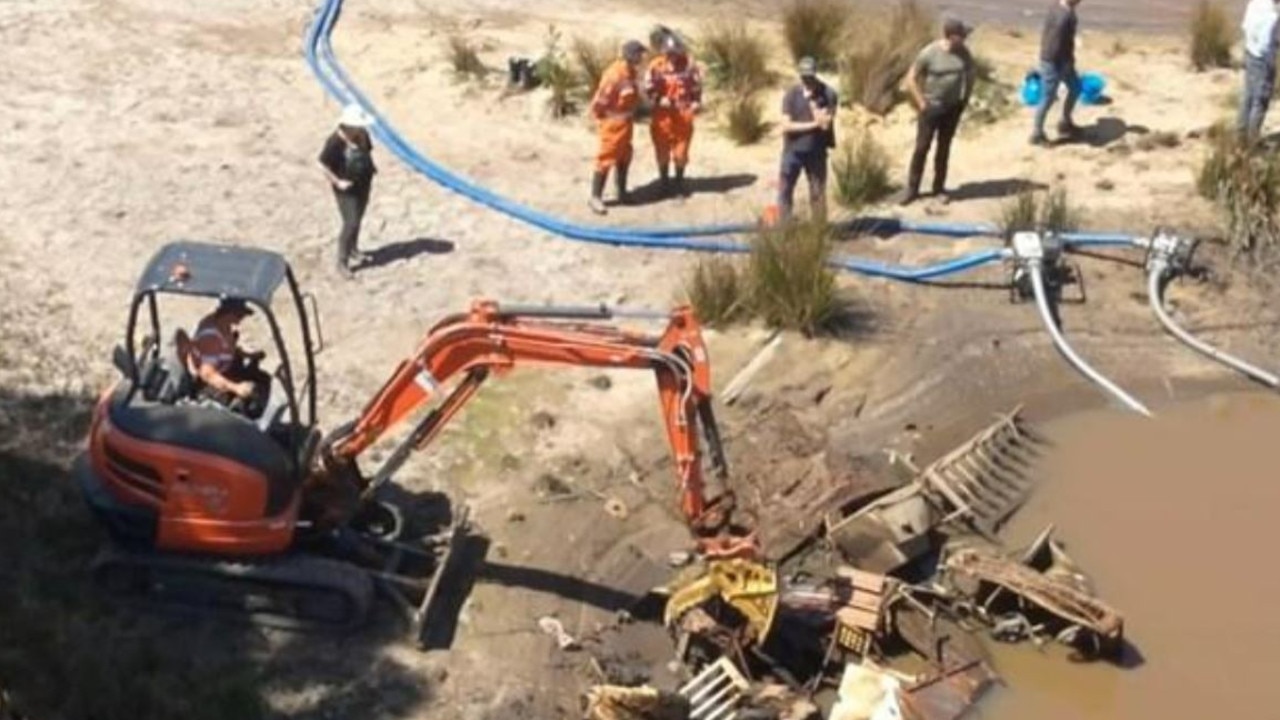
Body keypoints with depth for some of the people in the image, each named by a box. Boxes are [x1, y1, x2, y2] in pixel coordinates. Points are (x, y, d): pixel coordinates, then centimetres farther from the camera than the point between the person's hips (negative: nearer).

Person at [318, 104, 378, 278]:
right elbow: (323, 166, -20)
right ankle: (342, 262, 1)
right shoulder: (335, 142, -26)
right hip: (347, 189, -7)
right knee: (351, 223, -9)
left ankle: (353, 250, 42)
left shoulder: (362, 135, -5)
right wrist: (337, 182, -21)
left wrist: (371, 167, 1)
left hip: (363, 185, 7)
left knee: (357, 220, 21)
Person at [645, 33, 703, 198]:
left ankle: (680, 181, 29)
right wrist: (659, 100, -20)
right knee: (662, 150, 10)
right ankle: (664, 182, 29)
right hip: (662, 115, 0)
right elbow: (648, 88, -3)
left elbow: (697, 86, 5)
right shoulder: (656, 66, -9)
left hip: (683, 114, 0)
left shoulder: (689, 65, -6)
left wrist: (696, 102, -8)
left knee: (681, 150, 8)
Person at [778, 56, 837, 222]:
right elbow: (786, 126, -13)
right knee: (784, 192, 2)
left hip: (816, 152, 0)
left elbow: (825, 124, -16)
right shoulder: (791, 95, -7)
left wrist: (811, 100, -20)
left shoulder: (827, 94, -8)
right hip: (793, 150, 0)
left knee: (818, 193, 7)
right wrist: (812, 124, -17)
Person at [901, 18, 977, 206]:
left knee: (944, 148, 12)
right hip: (931, 107, -4)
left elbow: (970, 75, 12)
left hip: (953, 107, 4)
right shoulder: (929, 53, -17)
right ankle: (912, 188, 12)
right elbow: (911, 79, -11)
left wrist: (966, 99, 6)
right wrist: (921, 103, -12)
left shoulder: (964, 53, -4)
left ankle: (939, 188, 23)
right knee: (922, 147, 2)